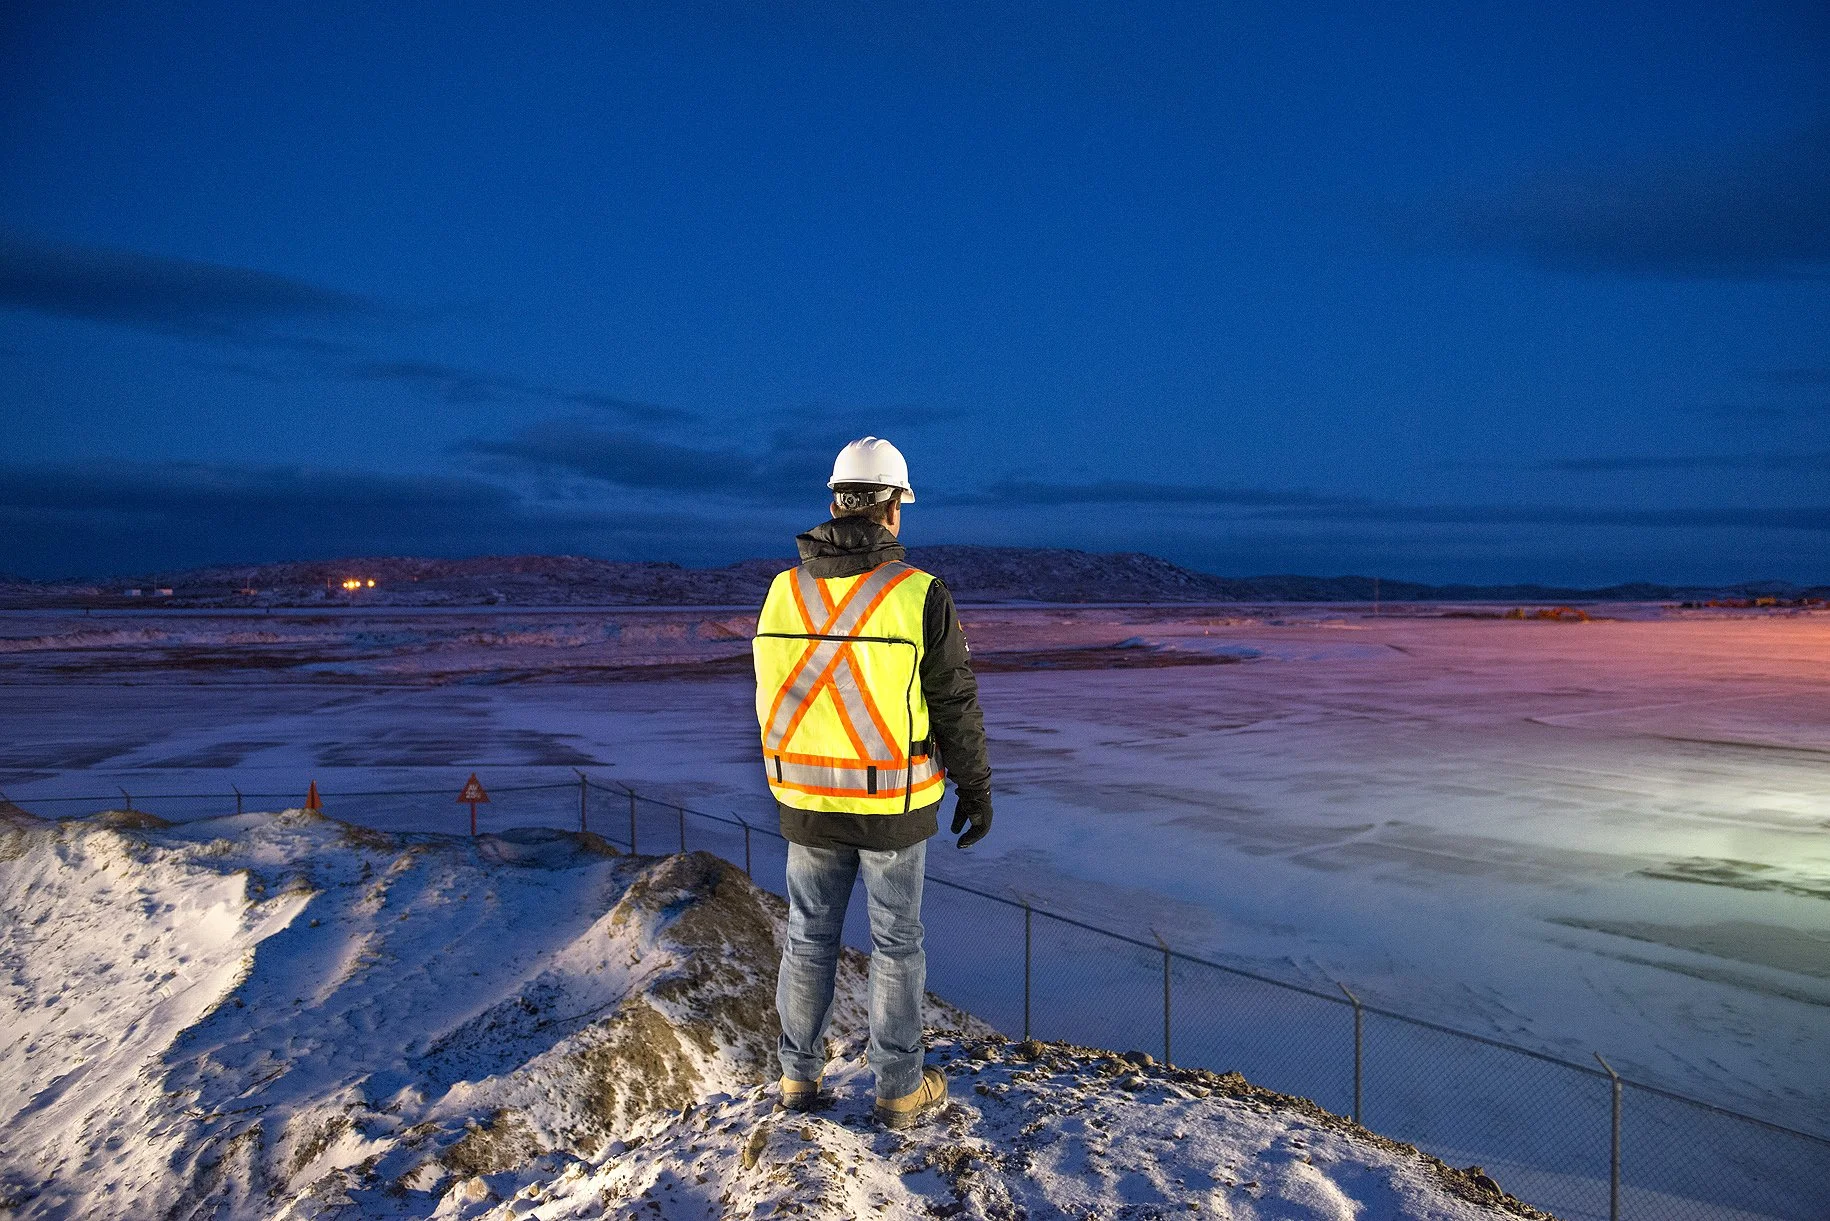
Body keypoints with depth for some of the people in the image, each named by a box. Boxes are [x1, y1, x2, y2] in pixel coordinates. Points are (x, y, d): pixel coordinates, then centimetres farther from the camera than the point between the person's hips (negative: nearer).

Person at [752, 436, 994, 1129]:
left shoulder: (784, 594, -2)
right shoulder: (920, 595, -15)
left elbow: (770, 701, 7)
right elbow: (955, 705, -10)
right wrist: (976, 790, 3)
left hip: (808, 801, 3)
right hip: (892, 805, -3)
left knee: (810, 936, 16)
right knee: (897, 943, 10)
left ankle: (800, 1074, 28)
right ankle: (899, 1090, 21)